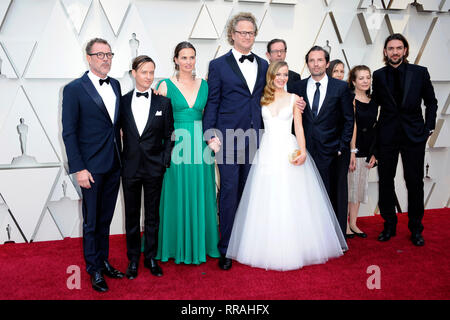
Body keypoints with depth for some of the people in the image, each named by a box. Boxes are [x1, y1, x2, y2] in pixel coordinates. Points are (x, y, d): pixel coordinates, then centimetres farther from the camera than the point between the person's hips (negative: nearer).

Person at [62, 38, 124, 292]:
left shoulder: (115, 85, 9)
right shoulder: (74, 89, -8)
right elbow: (69, 133, -10)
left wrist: (121, 159, 9)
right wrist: (78, 169, -15)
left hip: (114, 166, 5)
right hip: (92, 167, -5)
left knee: (105, 219, 17)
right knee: (92, 221, 7)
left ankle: (104, 262, 32)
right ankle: (94, 270, 23)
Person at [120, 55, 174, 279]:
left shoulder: (163, 103, 0)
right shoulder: (122, 102, 2)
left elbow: (169, 136, 2)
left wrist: (165, 162, -6)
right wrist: (119, 162, -1)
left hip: (154, 168, 0)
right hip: (130, 167, 1)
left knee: (152, 215, 11)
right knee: (131, 215, 11)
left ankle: (151, 257, 26)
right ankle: (133, 259, 26)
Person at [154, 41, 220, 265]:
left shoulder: (204, 85, 9)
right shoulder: (166, 85, 0)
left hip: (200, 144, 3)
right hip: (175, 144, -3)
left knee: (200, 195, 9)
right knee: (177, 195, 4)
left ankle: (200, 244, 24)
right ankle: (177, 246, 19)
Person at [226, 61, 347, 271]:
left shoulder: (293, 98, 7)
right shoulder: (262, 98, 11)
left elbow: (299, 127, 2)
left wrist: (303, 151, -10)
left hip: (288, 151, -1)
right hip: (267, 151, 2)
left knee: (291, 201, -2)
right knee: (266, 201, 1)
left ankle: (293, 248, 8)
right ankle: (269, 249, 11)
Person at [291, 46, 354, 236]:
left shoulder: (341, 87, 2)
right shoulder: (299, 87, 7)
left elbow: (349, 120, 3)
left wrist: (343, 147, -4)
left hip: (333, 151, -1)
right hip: (307, 150, 1)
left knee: (336, 195, 6)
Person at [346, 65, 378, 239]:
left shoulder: (373, 102, 11)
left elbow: (374, 129, 13)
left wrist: (373, 153, 9)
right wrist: (352, 152, -16)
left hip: (365, 151, 7)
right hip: (350, 148, -7)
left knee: (359, 186, 12)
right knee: (348, 185, 0)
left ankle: (353, 223, 22)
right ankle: (345, 225, 11)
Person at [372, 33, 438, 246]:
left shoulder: (420, 73, 2)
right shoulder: (378, 75, 4)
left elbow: (431, 102, 8)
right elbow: (376, 104, 8)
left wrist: (429, 127, 1)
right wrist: (374, 130, 1)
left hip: (414, 135, -1)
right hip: (386, 136, 1)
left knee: (415, 182, 4)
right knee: (385, 181, 6)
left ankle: (416, 229, 18)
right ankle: (389, 225, 22)